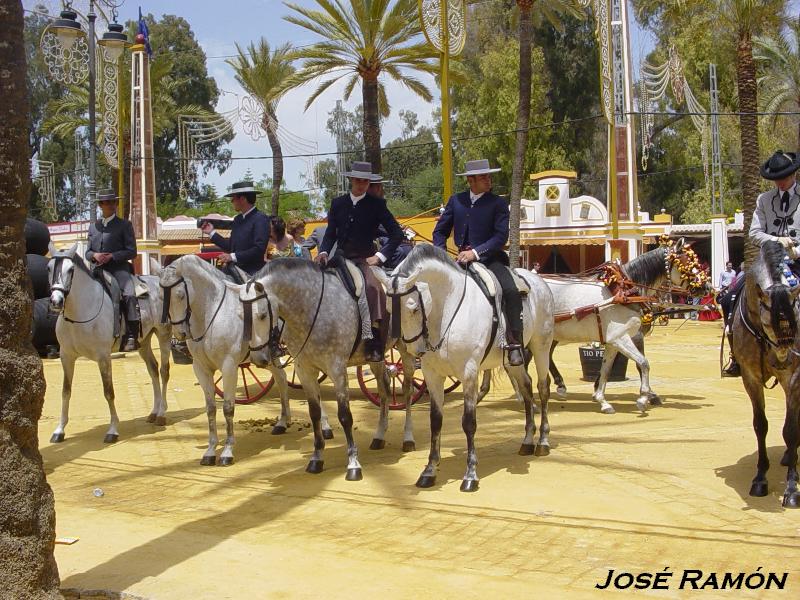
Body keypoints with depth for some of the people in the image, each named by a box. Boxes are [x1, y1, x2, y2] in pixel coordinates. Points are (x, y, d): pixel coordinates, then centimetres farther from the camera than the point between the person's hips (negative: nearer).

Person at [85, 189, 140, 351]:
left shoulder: (124, 224, 8)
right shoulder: (93, 226, 21)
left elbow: (131, 252, 0)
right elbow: (88, 252, 21)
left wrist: (111, 256, -13)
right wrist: (94, 255, -4)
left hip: (118, 268, -5)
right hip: (98, 270, 5)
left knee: (129, 295, -29)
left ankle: (131, 337, -31)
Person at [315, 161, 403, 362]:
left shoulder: (377, 204, 2)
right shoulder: (337, 203, 12)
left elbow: (397, 234, 0)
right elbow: (331, 233, 13)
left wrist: (380, 256, -10)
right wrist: (324, 252, -7)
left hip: (365, 259, -4)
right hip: (341, 258, 4)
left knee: (373, 286, -32)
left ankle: (374, 338, -36)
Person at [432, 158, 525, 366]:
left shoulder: (498, 204, -1)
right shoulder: (456, 200, 9)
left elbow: (501, 236, -11)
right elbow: (440, 231, 12)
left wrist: (475, 253, -21)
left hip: (489, 258, -4)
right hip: (461, 259, 4)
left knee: (511, 291, -28)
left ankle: (514, 344, -22)